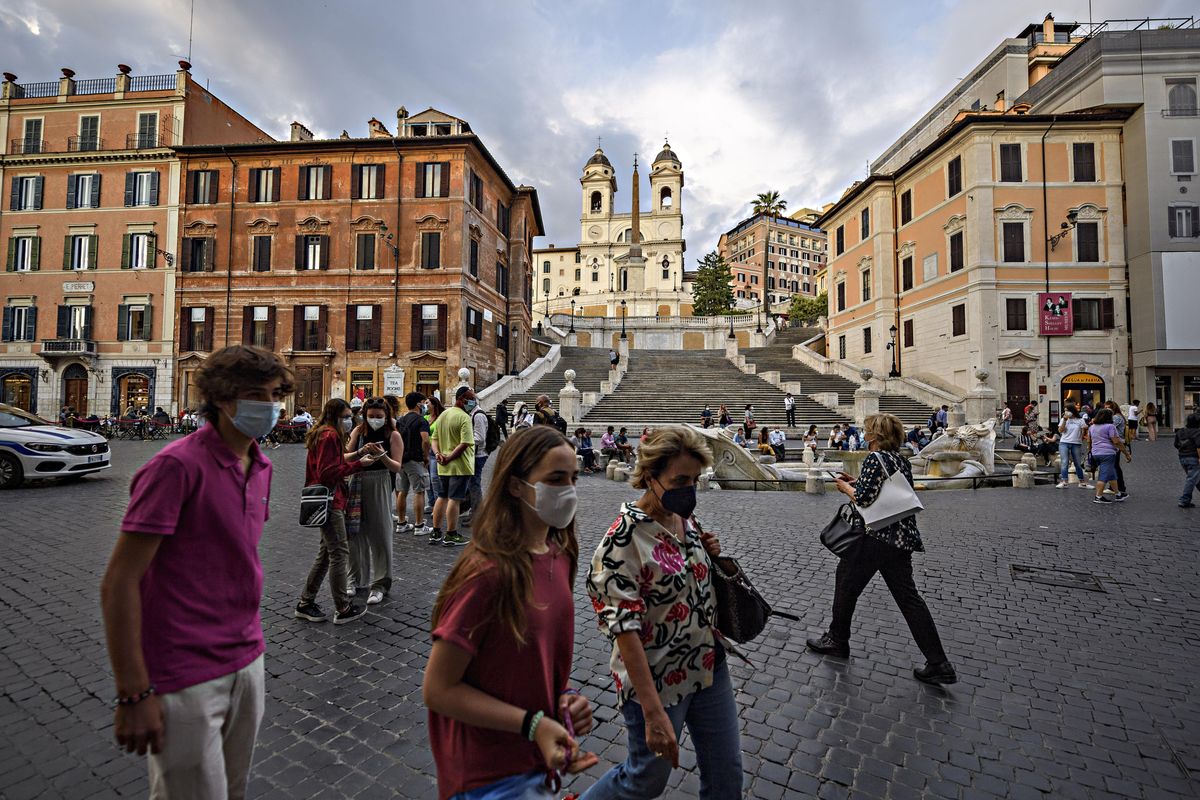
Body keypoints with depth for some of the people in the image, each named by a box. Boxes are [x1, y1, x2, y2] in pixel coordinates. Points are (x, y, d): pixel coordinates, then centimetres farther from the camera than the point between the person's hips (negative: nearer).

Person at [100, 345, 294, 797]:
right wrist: (134, 693, -18)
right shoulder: (178, 465, -19)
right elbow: (119, 581, -18)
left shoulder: (261, 467, 4)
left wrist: (248, 636, 15)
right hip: (186, 678, -7)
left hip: (246, 661, 7)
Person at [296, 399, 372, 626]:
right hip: (329, 501, -11)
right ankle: (343, 609, 8)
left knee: (327, 552, 18)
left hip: (327, 500, 11)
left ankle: (305, 604, 28)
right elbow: (329, 473, -22)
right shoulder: (329, 437, -17)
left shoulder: (323, 435, 16)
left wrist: (359, 454, 5)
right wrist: (359, 464, -19)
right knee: (339, 553, -2)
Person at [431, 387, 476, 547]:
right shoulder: (464, 417, -15)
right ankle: (451, 535, 6)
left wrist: (438, 453, -2)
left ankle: (436, 533, 23)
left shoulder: (443, 415, 13)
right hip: (460, 465, -8)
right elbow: (465, 443, -23)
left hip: (444, 467, 8)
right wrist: (450, 458, -18)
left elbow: (434, 438, 12)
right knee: (454, 499, -2)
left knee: (442, 497, 15)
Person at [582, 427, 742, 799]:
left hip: (709, 666, 6)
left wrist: (710, 555, -7)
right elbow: (624, 629, -24)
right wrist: (654, 713, -24)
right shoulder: (623, 540, -26)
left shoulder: (686, 519, -3)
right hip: (657, 681, -6)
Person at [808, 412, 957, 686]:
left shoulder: (875, 458, -14)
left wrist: (846, 487, -2)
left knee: (846, 584, 9)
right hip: (903, 538, 8)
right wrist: (856, 483, 16)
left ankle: (837, 641, 23)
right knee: (908, 597, 13)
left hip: (876, 537, -8)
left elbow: (864, 499, -20)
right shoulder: (901, 460, 12)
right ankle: (939, 665, 13)